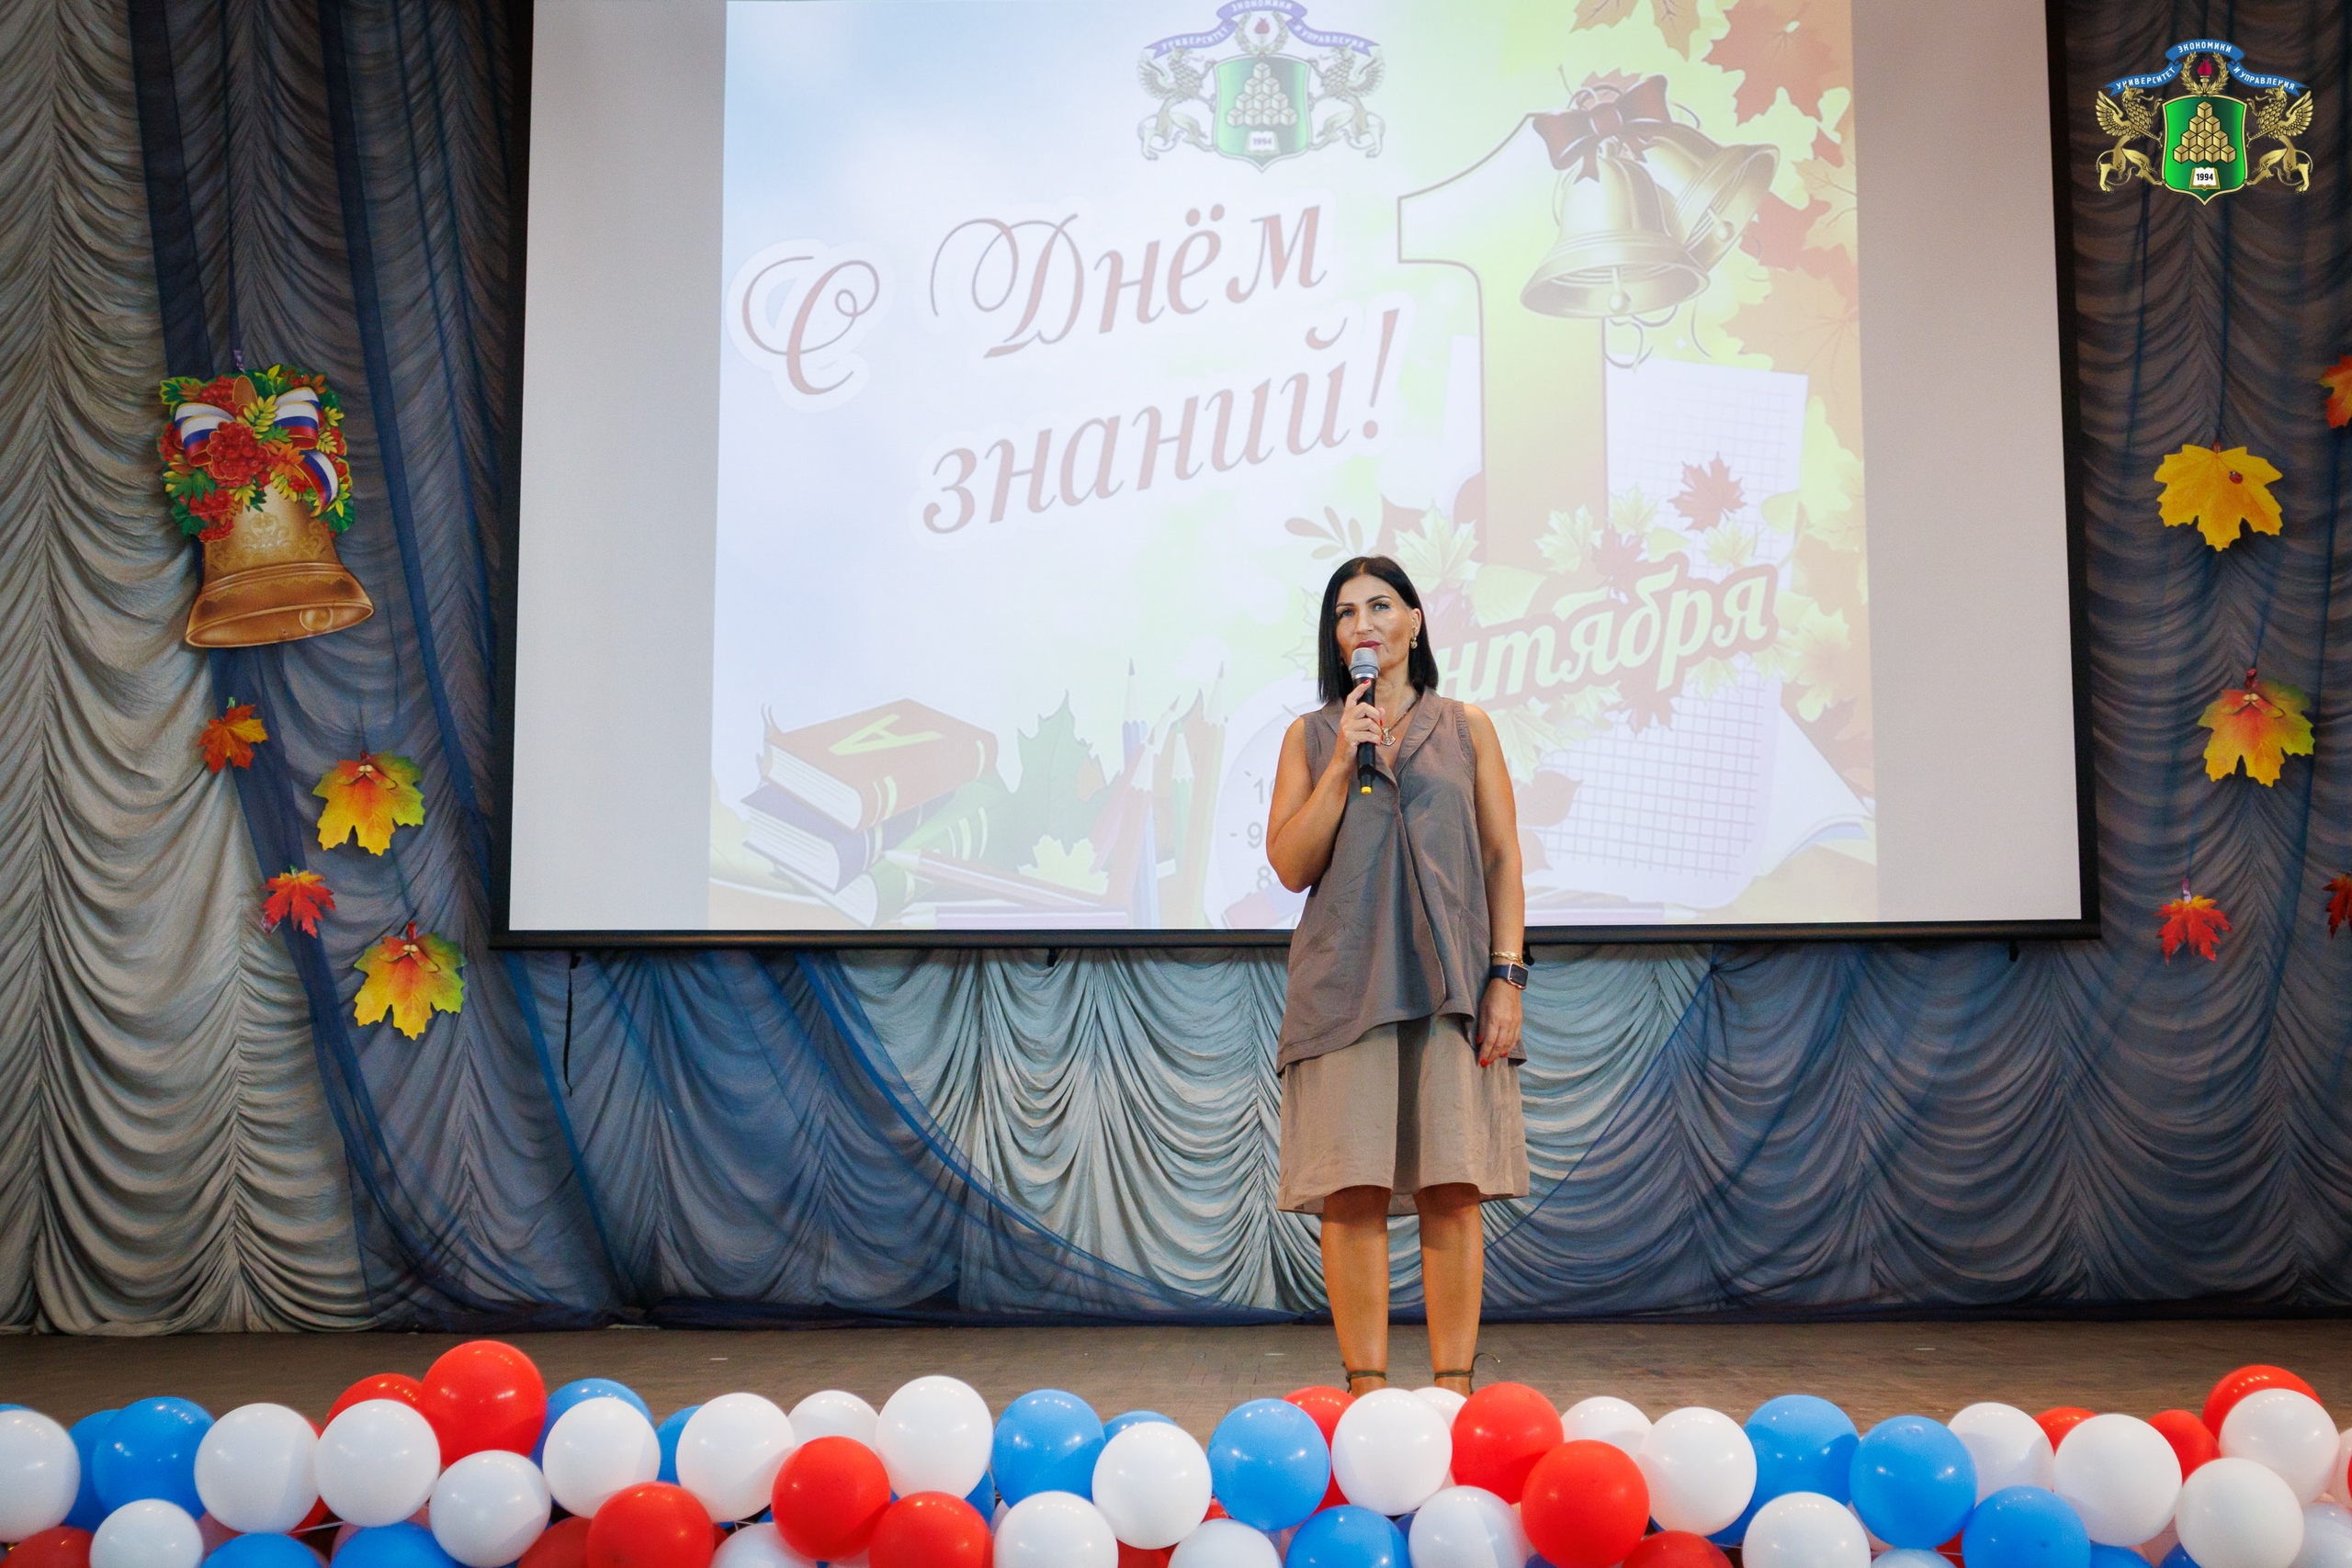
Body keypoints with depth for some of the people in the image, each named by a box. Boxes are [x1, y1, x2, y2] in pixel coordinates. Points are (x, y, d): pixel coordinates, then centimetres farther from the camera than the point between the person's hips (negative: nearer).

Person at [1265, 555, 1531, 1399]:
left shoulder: (1466, 728, 13)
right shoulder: (1310, 737, 12)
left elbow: (1503, 859, 9)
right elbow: (1290, 866, 3)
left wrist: (1507, 975, -1)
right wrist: (1343, 762, -6)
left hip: (1449, 980, 0)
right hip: (1345, 981, 0)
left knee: (1453, 1186, -3)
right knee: (1353, 1188, -5)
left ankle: (1453, 1387, 5)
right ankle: (1366, 1388, 2)